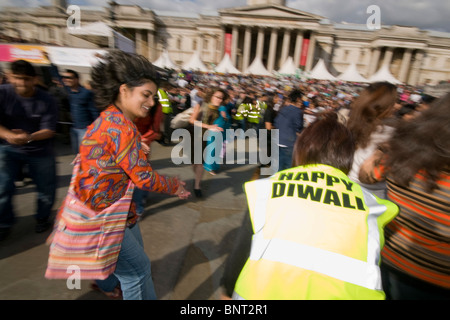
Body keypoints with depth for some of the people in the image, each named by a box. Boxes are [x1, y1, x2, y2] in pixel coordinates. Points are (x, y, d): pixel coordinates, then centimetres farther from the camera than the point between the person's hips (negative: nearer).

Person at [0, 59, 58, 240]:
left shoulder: (47, 101, -12)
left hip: (40, 151, 0)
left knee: (47, 188, 8)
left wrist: (29, 137, -36)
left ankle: (43, 218, 34)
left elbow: (49, 130, -17)